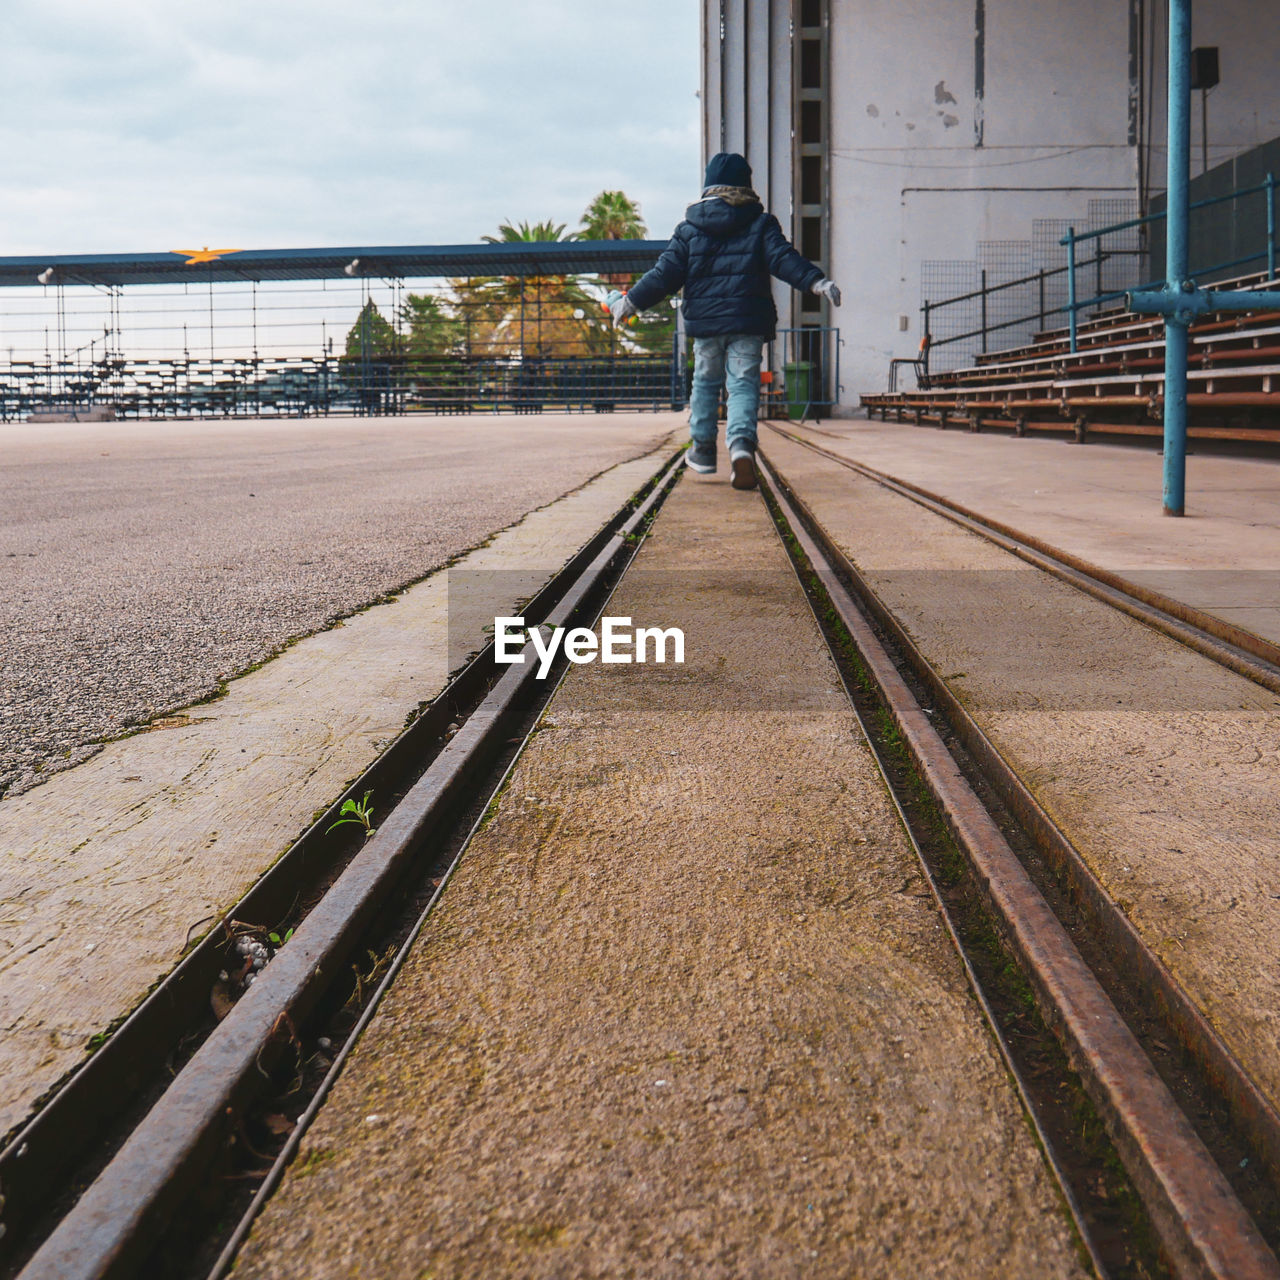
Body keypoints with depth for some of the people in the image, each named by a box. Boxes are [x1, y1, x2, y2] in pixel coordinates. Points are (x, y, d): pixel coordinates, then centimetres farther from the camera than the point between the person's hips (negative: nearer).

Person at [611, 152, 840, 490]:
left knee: (705, 381, 18)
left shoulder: (689, 228, 6)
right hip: (748, 322, -1)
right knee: (743, 384, -3)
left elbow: (665, 273, 4)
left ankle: (702, 449, 24)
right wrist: (817, 282, -10)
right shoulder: (760, 224, 3)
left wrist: (631, 301, 9)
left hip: (704, 321, 2)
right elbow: (784, 259, -8)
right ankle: (742, 443, -27)